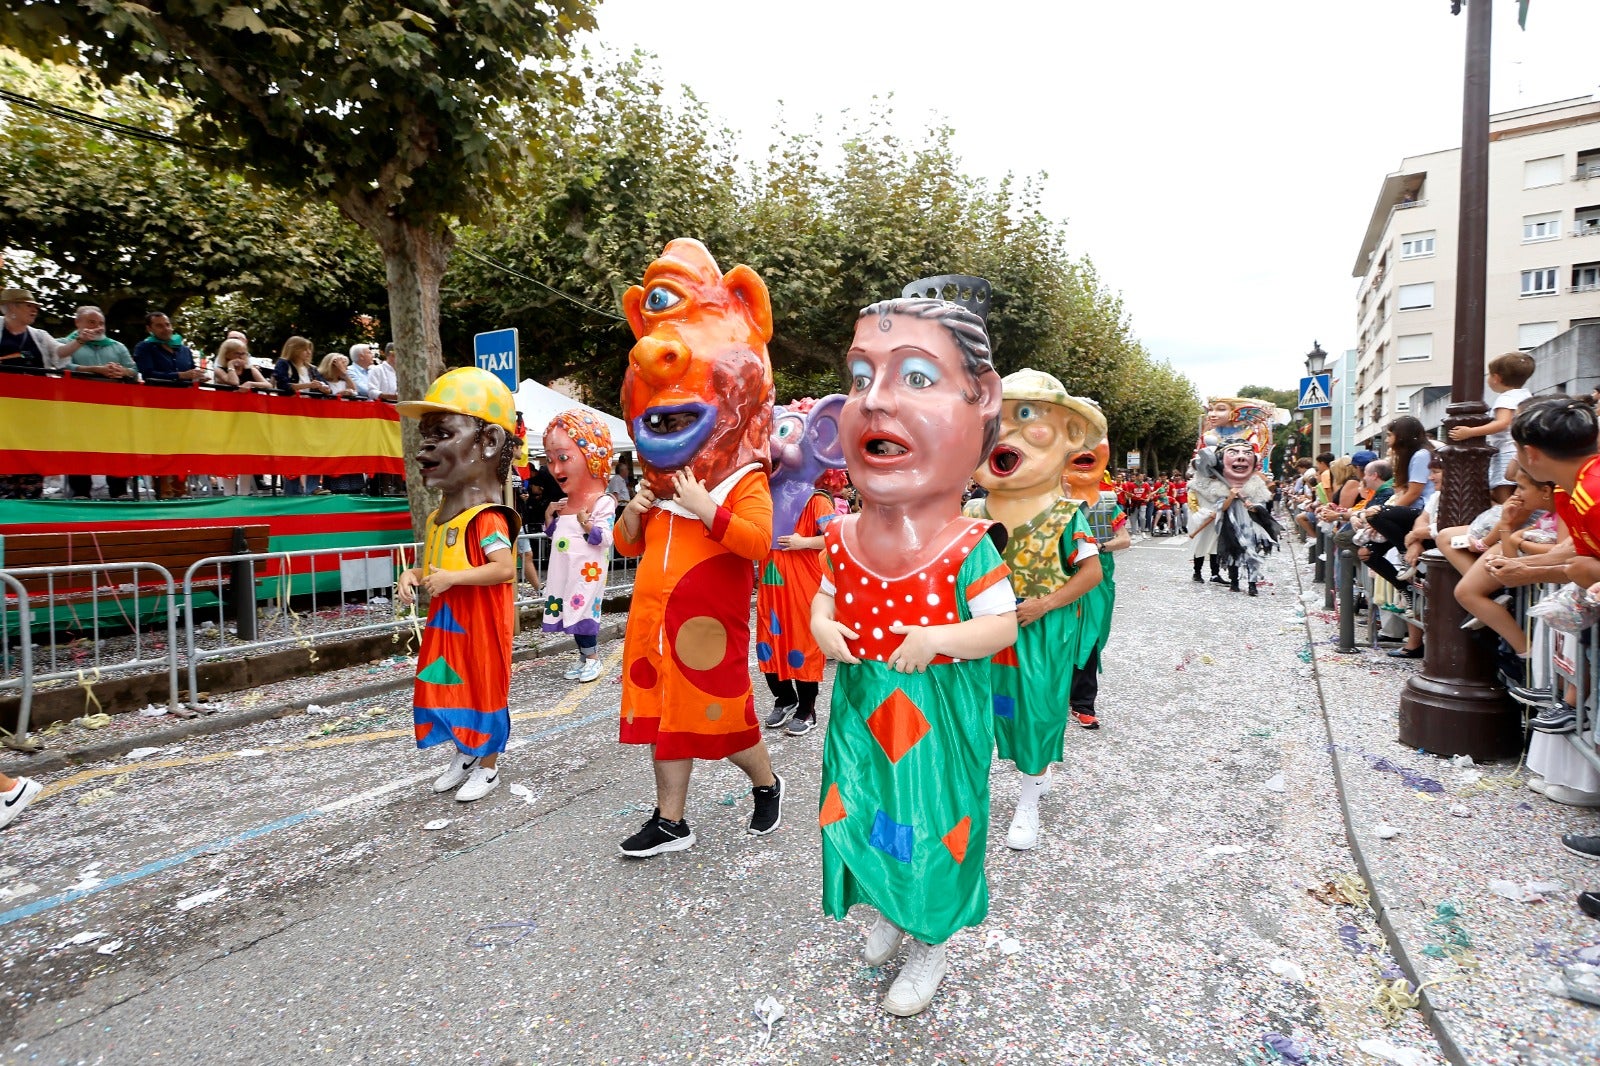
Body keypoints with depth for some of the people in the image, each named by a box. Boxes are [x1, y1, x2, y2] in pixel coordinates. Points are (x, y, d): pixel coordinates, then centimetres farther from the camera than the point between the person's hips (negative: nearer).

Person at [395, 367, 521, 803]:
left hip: (479, 624, -9)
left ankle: (488, 767, 24)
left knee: (484, 689, 6)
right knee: (449, 685, 18)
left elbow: (505, 568, -31)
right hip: (445, 622, 9)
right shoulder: (438, 518, 7)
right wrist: (413, 576, -3)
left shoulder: (486, 518, -22)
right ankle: (464, 755, 38)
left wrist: (452, 578, -32)